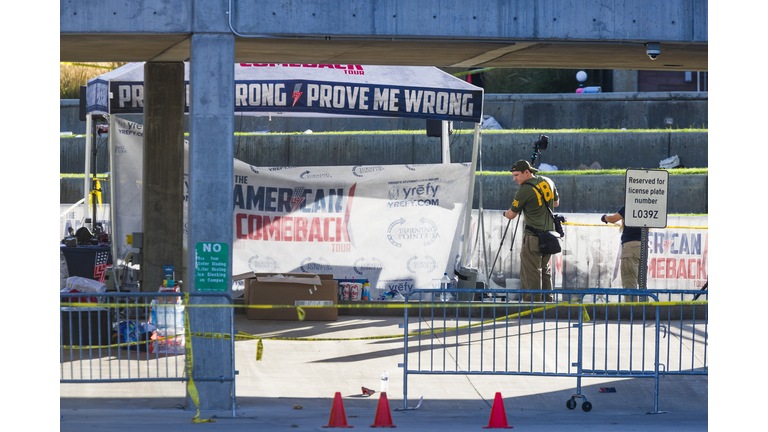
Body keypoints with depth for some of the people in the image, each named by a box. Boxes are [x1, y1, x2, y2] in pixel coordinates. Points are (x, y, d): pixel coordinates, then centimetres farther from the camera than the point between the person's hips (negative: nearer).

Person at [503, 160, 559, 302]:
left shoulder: (524, 190, -16)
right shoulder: (548, 182, 6)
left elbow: (512, 214, -4)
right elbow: (556, 203, 22)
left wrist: (505, 213, 18)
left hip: (533, 237, -8)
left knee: (530, 272, -2)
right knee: (545, 269, 19)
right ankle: (547, 300, 24)